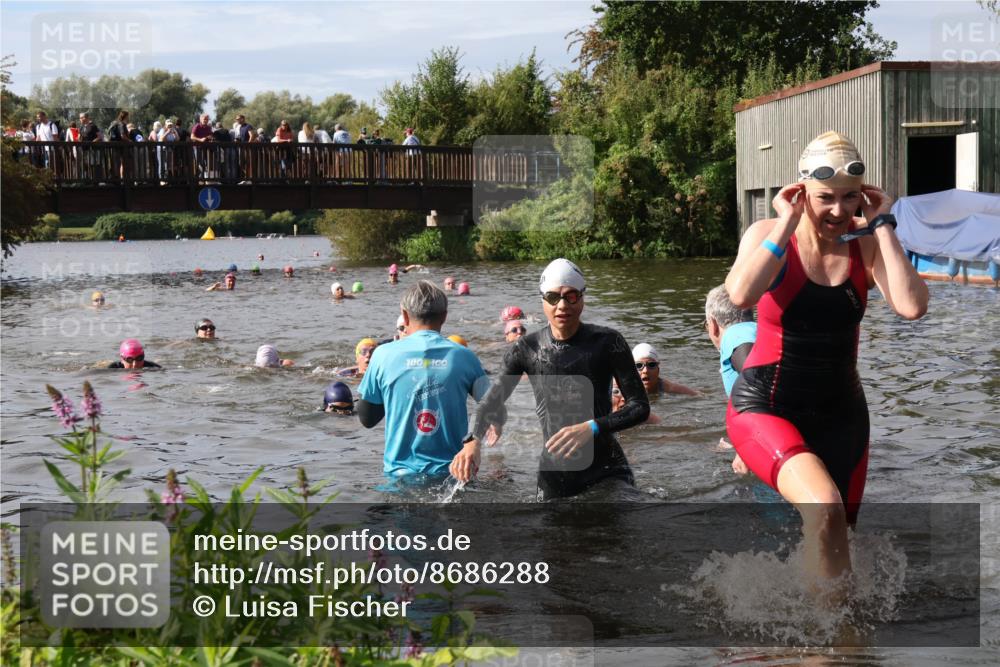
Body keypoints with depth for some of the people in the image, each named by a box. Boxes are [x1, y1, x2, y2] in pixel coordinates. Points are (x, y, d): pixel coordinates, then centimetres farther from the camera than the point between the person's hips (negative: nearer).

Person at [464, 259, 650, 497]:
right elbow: (492, 401, 8)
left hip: (606, 471, -2)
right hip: (554, 476, 2)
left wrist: (592, 428, -22)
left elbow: (640, 406, -7)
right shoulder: (526, 350, 0)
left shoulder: (607, 342, -6)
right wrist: (473, 441, -11)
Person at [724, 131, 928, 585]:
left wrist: (882, 225, -15)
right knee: (824, 508, -29)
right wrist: (787, 224, -22)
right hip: (765, 407, -4)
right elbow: (740, 294, -30)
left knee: (832, 537, 9)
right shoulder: (769, 234, -8)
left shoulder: (866, 242, -2)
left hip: (840, 411, 4)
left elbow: (912, 307, -20)